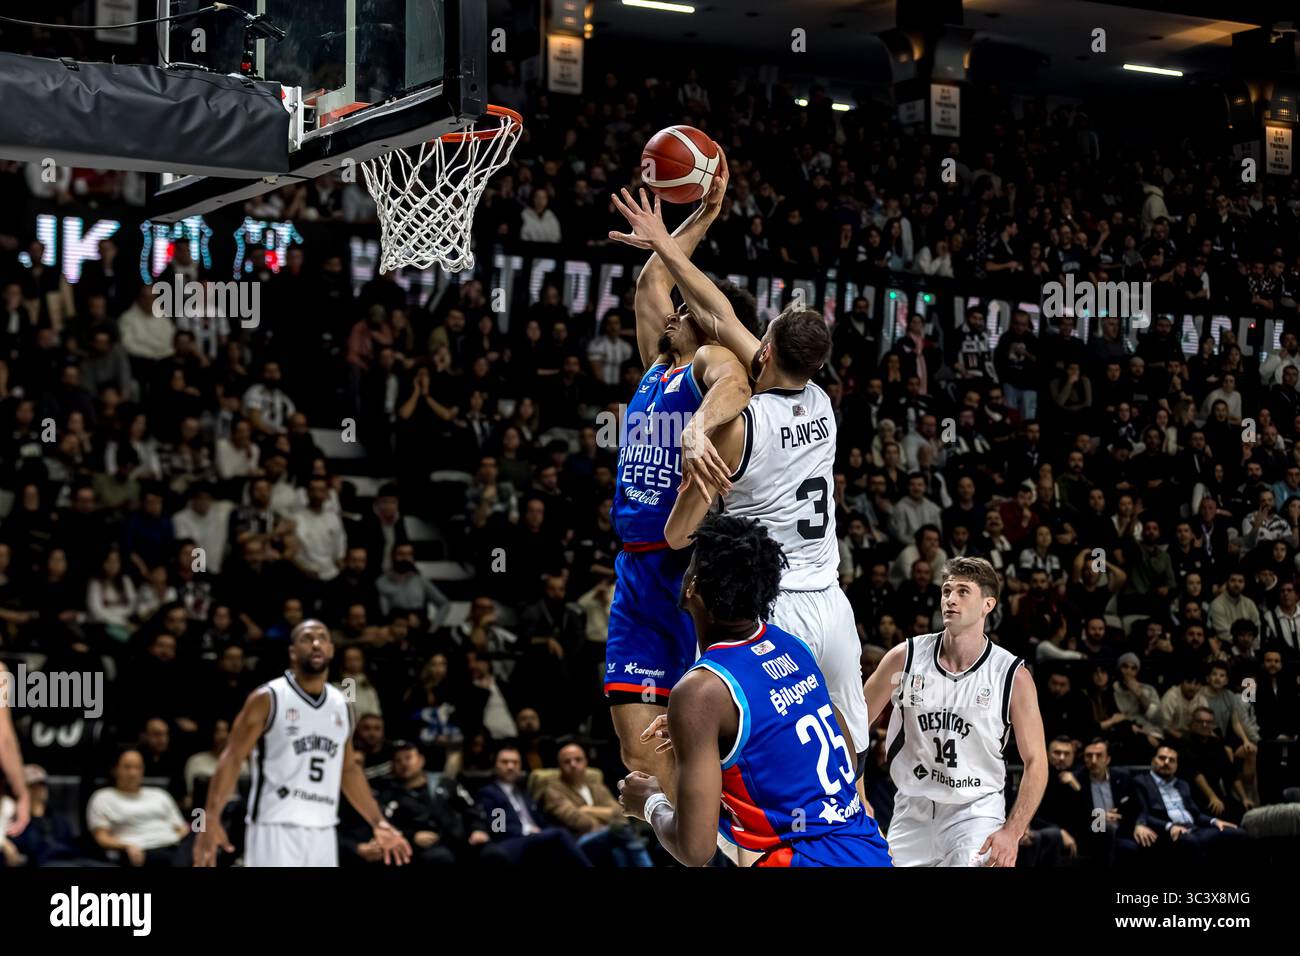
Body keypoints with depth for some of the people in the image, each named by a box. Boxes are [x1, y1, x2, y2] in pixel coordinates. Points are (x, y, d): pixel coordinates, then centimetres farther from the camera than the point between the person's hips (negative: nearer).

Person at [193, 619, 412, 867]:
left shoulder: (341, 705, 12)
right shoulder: (268, 698, -6)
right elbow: (232, 758, -9)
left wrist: (378, 823, 16)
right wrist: (211, 819, -21)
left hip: (322, 833, 6)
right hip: (275, 828, -6)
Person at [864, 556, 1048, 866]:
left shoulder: (1013, 676, -10)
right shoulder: (905, 657, -5)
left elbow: (1035, 762, -7)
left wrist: (1012, 832, -17)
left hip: (976, 811, -3)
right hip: (913, 809, 3)